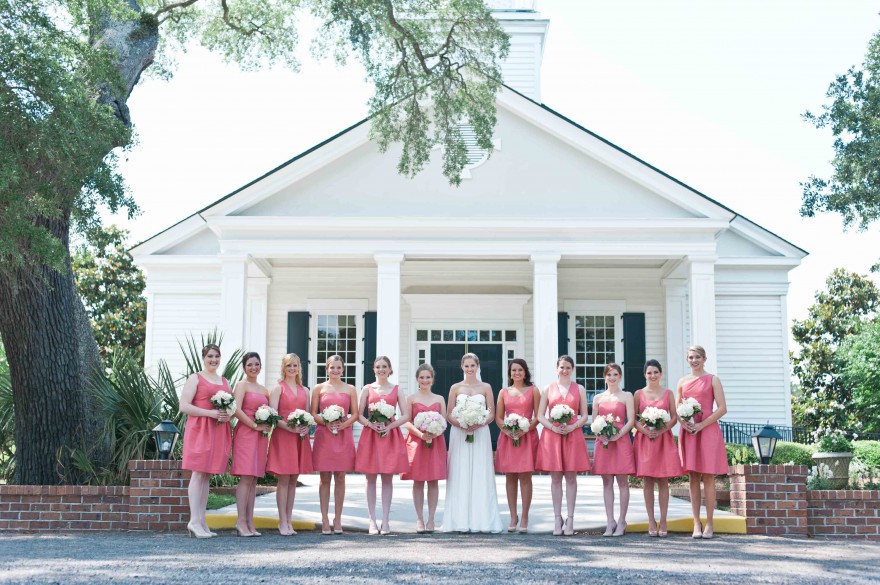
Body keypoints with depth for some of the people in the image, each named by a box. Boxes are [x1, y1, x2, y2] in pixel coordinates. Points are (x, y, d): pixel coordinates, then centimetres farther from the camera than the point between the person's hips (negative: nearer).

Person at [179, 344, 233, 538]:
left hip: (219, 432, 6)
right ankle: (194, 522, -9)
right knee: (198, 473, -9)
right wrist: (210, 413, -16)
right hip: (200, 429, -6)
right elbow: (184, 406, -7)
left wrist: (229, 414, 1)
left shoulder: (224, 381, 20)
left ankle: (202, 521, 9)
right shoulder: (195, 378, 1)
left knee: (207, 475, 7)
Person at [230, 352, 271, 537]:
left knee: (254, 479, 5)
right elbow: (237, 410, -13)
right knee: (246, 478, -10)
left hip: (260, 436, 7)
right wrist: (255, 426, -14)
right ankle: (241, 522, -8)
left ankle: (250, 522, 7)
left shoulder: (264, 389, 19)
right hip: (245, 433, -6)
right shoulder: (242, 385, -1)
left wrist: (267, 424, 1)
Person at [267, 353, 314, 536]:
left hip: (300, 438, 5)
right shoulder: (278, 388, 0)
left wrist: (306, 427, -4)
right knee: (283, 479, -5)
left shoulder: (305, 390, 16)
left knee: (293, 480, 7)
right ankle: (283, 522, -2)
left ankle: (289, 520, 12)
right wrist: (289, 427, -19)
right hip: (282, 436, -5)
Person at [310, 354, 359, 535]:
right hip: (323, 435, -1)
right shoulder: (319, 388, 7)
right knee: (325, 478, 0)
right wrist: (326, 423, -13)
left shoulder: (350, 389, 9)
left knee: (340, 478, 3)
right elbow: (313, 413, 4)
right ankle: (324, 519, 4)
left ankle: (337, 519, 9)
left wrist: (342, 425, -11)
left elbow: (355, 414, 6)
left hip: (343, 436, 1)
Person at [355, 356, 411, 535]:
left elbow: (406, 415, 3)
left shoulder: (396, 389, 9)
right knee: (371, 479, 0)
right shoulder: (367, 389, 8)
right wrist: (371, 424, -14)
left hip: (391, 436, 0)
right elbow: (358, 415, 5)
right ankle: (372, 520, 5)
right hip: (370, 435, 0)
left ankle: (385, 520, 6)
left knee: (387, 479, 1)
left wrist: (390, 426, -12)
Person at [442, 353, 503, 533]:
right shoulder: (455, 388, 8)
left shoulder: (486, 388, 7)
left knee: (480, 475, -2)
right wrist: (460, 424, -13)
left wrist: (479, 424, -13)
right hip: (459, 435, 0)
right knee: (460, 476, -1)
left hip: (480, 434, 0)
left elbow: (492, 414, 5)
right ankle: (460, 520, 1)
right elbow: (449, 414, 5)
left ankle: (481, 519, 2)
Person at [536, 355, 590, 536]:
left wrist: (573, 426, -11)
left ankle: (570, 518, 4)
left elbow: (585, 416, 6)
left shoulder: (579, 389, 10)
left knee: (571, 477, 0)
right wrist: (553, 427, -11)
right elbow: (540, 416, 6)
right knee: (555, 478, 1)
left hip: (573, 435, 0)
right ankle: (557, 518, 6)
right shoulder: (548, 389, 9)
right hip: (552, 435, 0)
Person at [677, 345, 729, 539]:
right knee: (693, 478, 4)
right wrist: (682, 421, -6)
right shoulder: (683, 381, 12)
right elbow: (676, 408, 16)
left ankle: (709, 524, 4)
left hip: (708, 431, -3)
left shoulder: (712, 379, 0)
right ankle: (696, 523, 7)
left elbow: (722, 408, -6)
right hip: (688, 432, 4)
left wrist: (701, 425, -14)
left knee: (708, 477, -1)